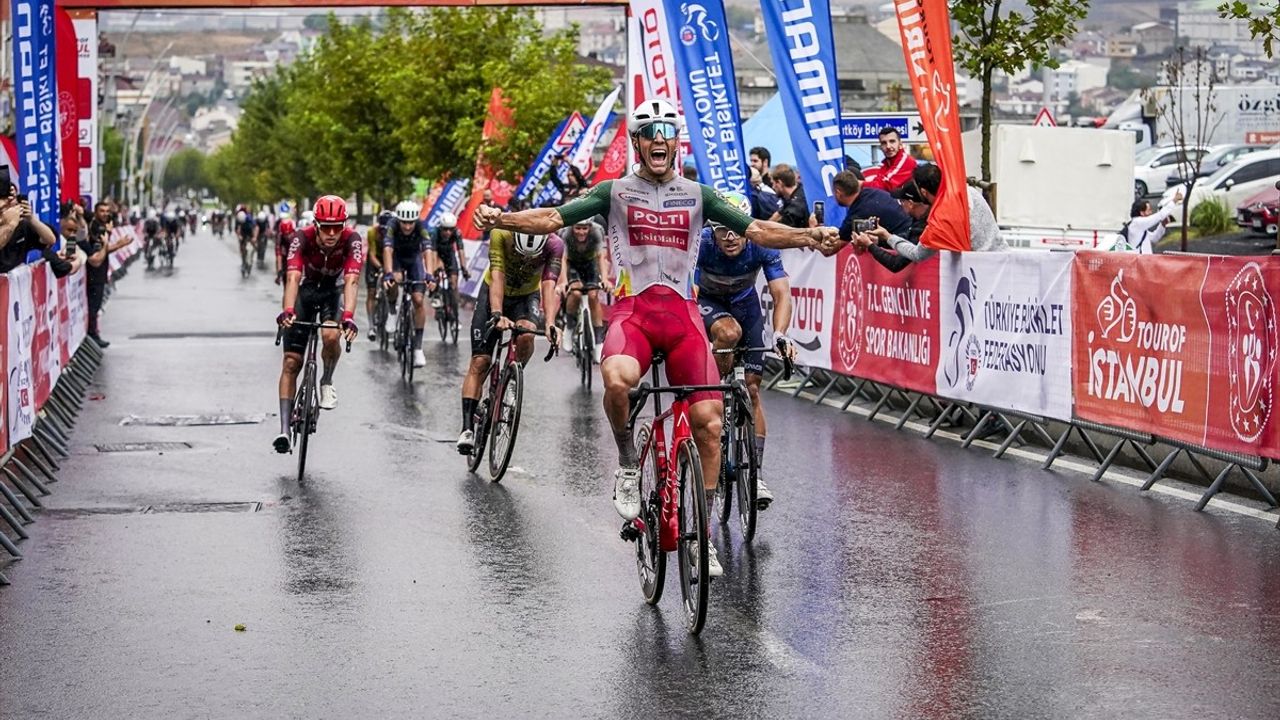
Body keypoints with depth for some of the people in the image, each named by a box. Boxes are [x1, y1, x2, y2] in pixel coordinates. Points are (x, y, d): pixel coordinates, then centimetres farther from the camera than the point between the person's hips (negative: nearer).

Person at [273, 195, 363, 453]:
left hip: (333, 291, 0)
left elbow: (351, 281, -39)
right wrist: (288, 311, -57)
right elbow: (293, 277, -40)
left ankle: (327, 382, -1)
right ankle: (284, 430, -6)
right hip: (306, 290, 0)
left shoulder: (352, 240, -29)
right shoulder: (302, 238, -29)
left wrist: (348, 316, -55)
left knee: (331, 336, -32)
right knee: (291, 362, -8)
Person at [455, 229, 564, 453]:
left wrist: (550, 323, -49)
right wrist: (497, 314, -49)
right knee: (479, 362, -10)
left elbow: (549, 285, -35)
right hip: (495, 293, 0)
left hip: (527, 295, 0)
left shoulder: (554, 245, -28)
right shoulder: (501, 233, -30)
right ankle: (467, 428, -10)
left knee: (526, 336, -32)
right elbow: (497, 276, -35)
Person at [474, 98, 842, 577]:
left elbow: (756, 230, 9)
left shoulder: (697, 195, 14)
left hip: (682, 314, 2)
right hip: (632, 310, -2)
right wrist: (500, 220, -15)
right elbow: (553, 218, 2)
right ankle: (628, 463, -7)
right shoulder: (616, 192, 9)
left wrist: (809, 237, -6)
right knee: (617, 380, -36)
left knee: (708, 423, -7)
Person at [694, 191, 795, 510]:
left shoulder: (762, 247, -30)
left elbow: (782, 294, -32)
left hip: (745, 303, 1)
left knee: (751, 389, -6)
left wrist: (780, 334, -48)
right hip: (707, 302, -1)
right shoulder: (700, 244, -33)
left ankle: (756, 473, -1)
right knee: (729, 332, -38)